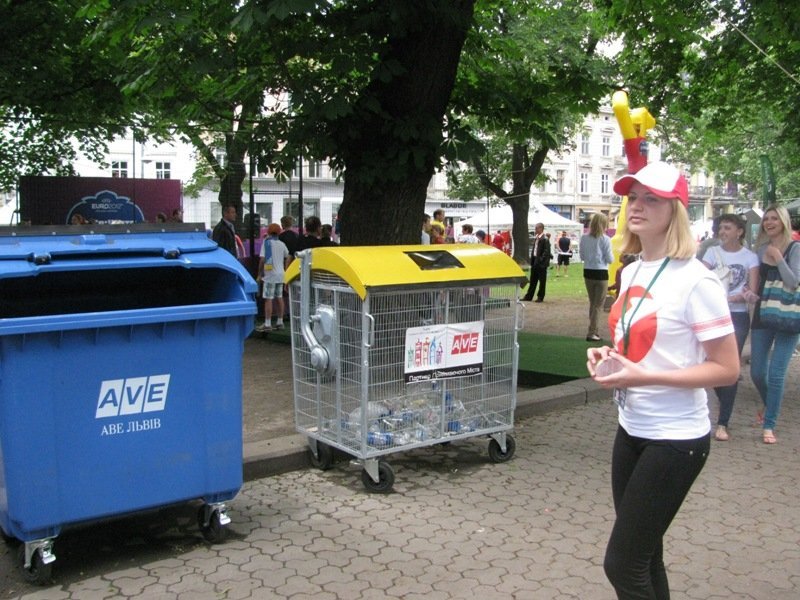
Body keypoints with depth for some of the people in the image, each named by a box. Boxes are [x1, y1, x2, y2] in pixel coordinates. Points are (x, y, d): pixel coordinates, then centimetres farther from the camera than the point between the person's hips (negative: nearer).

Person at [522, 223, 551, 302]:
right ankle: (529, 296, 19)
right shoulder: (536, 238, 12)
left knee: (542, 281, 2)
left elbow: (547, 251, -17)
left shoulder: (545, 239, -13)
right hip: (535, 261, 8)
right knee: (533, 280, 13)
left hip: (541, 263, -8)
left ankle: (540, 297, 10)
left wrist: (541, 260, -20)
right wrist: (532, 260, 11)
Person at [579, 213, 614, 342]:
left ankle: (595, 330, 28)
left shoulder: (584, 238, -1)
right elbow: (610, 259, -9)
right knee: (598, 305, 5)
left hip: (588, 273, 5)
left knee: (592, 303, 20)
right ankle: (591, 333, 3)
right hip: (601, 273, -5)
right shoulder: (605, 239, -13)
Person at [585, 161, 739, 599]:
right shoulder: (631, 272, 7)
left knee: (622, 564, -3)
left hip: (675, 438, -8)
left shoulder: (694, 280, -17)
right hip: (632, 430, 8)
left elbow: (727, 369, -17)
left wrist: (644, 378, -24)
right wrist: (607, 355, 0)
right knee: (642, 558, 17)